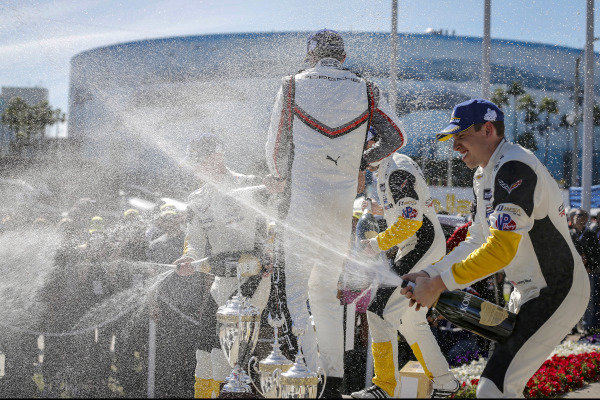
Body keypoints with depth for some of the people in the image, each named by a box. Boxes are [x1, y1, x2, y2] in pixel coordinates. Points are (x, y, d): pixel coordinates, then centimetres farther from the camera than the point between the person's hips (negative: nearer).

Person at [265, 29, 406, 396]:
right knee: (327, 290, 15)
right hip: (343, 204, 3)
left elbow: (277, 149, 4)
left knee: (294, 289, 0)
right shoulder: (366, 91, 6)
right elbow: (396, 137, 5)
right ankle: (334, 379, 15)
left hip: (303, 200, -3)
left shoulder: (292, 88, 1)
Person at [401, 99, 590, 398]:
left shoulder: (514, 168, -22)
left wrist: (439, 284, -24)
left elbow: (501, 250, -29)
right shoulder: (484, 174, 12)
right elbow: (478, 242, 14)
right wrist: (430, 274, 1)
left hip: (558, 292, -11)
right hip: (528, 291, 11)